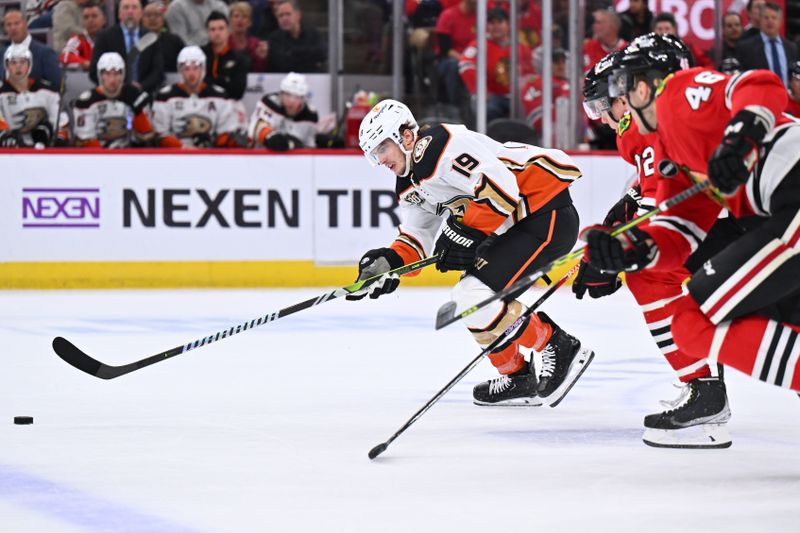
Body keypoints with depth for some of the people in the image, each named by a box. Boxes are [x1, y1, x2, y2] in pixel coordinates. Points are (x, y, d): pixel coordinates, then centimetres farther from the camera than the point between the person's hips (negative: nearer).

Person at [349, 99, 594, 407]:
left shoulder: (441, 146, -20)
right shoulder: (409, 183, 13)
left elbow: (500, 187, -28)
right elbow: (417, 234, 17)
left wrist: (466, 233, -22)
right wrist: (390, 261, -1)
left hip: (547, 213, -11)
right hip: (514, 223, 11)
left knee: (476, 295, -18)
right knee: (468, 301, 12)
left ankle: (560, 350, -7)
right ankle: (519, 378, 20)